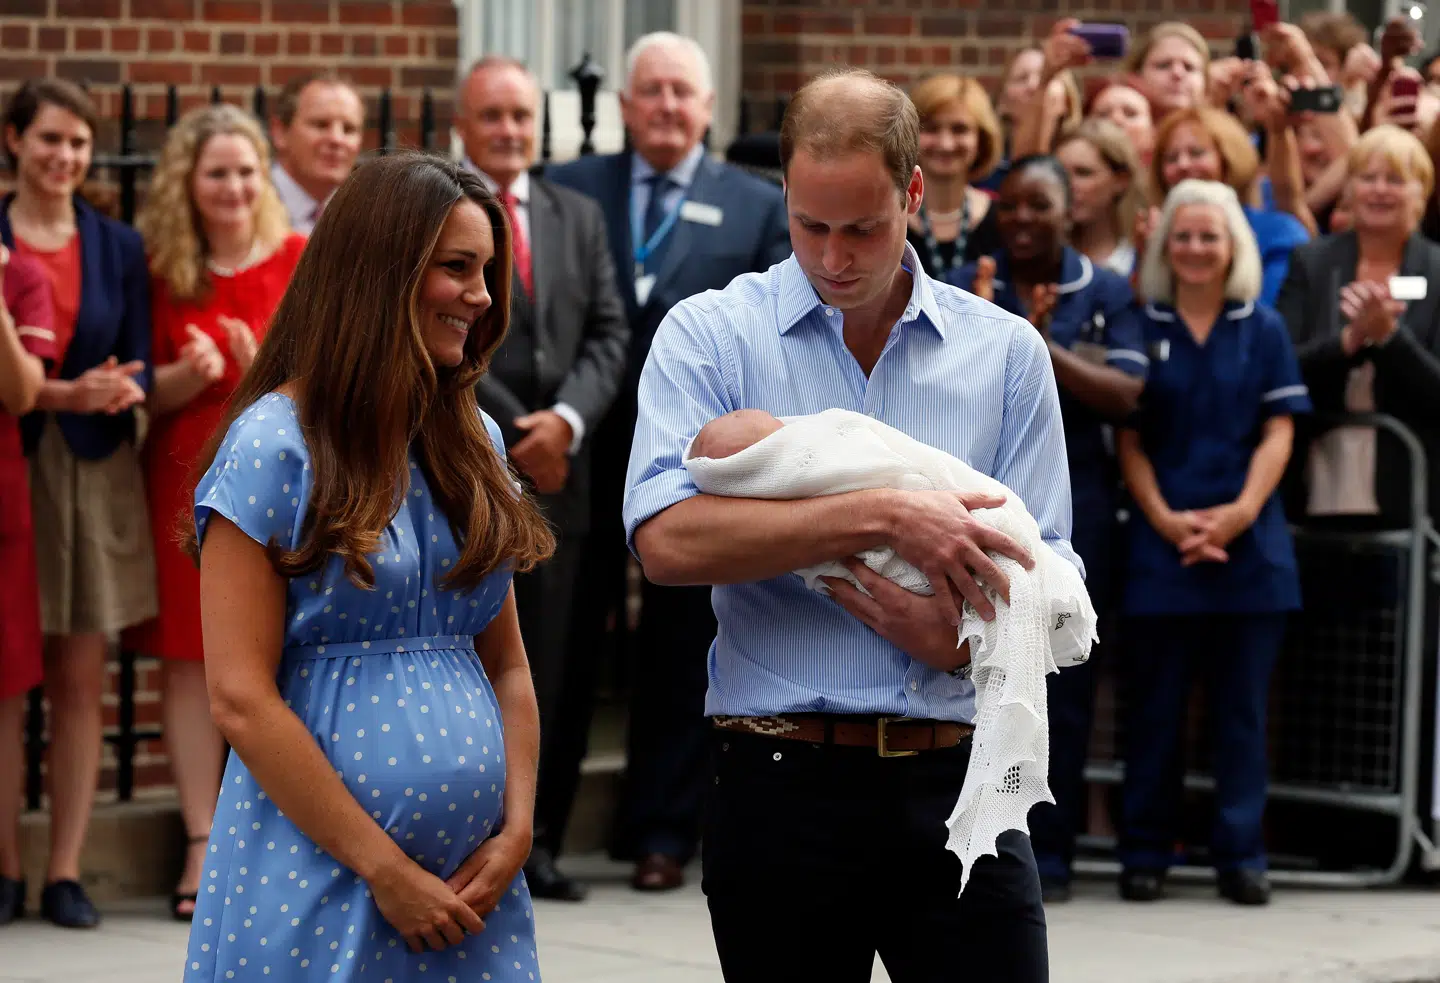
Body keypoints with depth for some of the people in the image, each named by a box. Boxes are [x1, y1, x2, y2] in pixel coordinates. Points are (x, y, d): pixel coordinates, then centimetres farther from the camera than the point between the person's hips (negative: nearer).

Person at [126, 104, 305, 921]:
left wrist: (265, 372, -21)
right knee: (190, 658, -1)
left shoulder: (303, 261, 0)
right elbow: (146, 392, 7)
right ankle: (204, 845, 1)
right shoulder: (161, 269, 5)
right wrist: (187, 377, -15)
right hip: (187, 481, 1)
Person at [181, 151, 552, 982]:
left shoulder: (474, 442, 12)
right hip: (322, 880, -5)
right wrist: (383, 868, -13)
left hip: (472, 882, 6)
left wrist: (517, 829, -2)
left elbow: (507, 665, 14)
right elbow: (240, 698, -12)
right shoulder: (273, 446, -8)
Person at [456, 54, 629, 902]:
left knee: (553, 668, 3)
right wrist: (513, 435, -10)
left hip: (560, 473, 5)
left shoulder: (580, 217, 17)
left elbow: (609, 333, 10)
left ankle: (537, 841, 9)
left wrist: (567, 419, -7)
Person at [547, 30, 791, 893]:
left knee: (682, 654, 6)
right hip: (586, 452, 0)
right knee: (569, 644, 5)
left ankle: (663, 834, 14)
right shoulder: (570, 190, 6)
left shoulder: (759, 207, 7)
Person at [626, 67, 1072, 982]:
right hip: (784, 781, -1)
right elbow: (666, 540, -16)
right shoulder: (710, 336, 0)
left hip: (954, 779, 2)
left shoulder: (1006, 351, 8)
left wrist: (954, 641, -17)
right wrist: (884, 516, -20)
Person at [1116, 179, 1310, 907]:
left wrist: (1242, 511, -12)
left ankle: (1241, 854, 8)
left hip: (1248, 543, 1)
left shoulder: (1263, 331, 7)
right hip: (1161, 541, -1)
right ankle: (1145, 854, 9)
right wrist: (1164, 518, -11)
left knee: (1243, 704, 4)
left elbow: (1278, 432, 3)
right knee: (1155, 705, 3)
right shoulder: (1141, 328, 5)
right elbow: (1128, 437, 2)